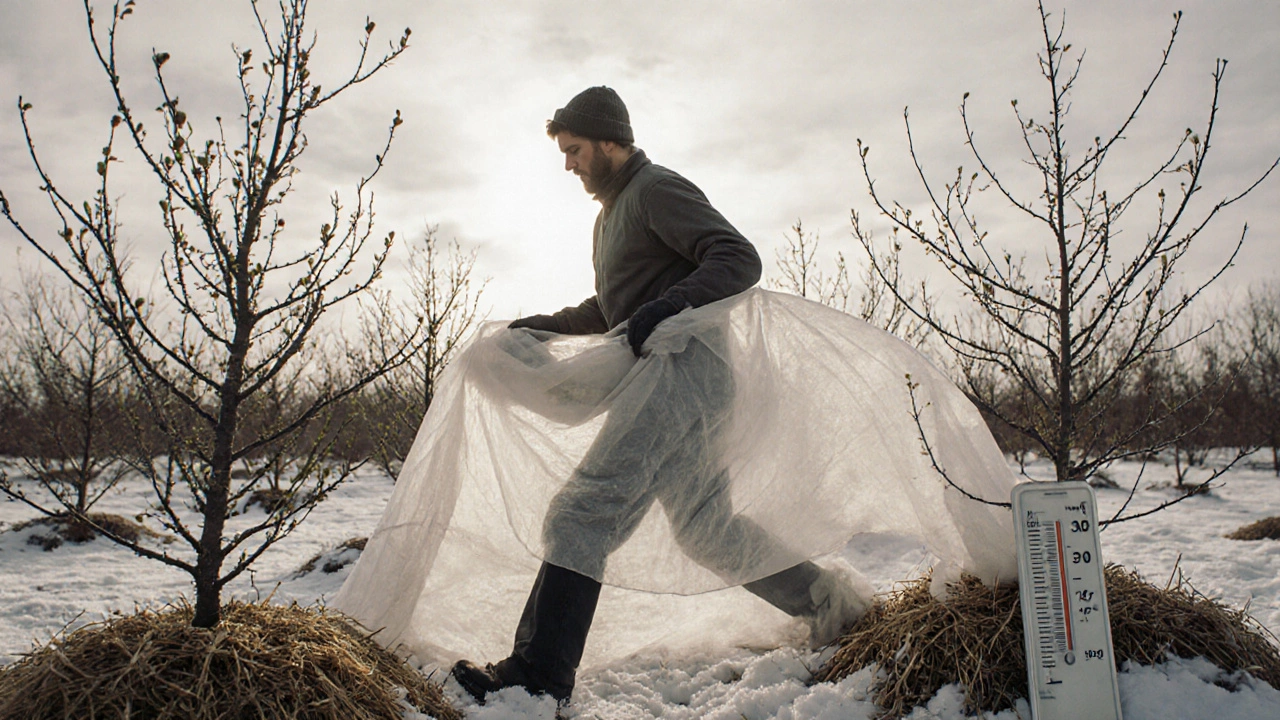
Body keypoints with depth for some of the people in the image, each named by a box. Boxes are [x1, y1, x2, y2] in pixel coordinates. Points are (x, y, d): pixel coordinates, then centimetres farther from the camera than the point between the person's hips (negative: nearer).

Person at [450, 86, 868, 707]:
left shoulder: (657, 189, -3)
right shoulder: (612, 213, 27)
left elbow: (739, 259, -14)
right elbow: (611, 310, 35)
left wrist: (668, 304, -29)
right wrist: (544, 325, 23)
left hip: (685, 371, -11)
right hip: (670, 383, 11)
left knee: (579, 514, -17)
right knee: (705, 530, 15)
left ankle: (536, 677, -15)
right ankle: (831, 601, 28)